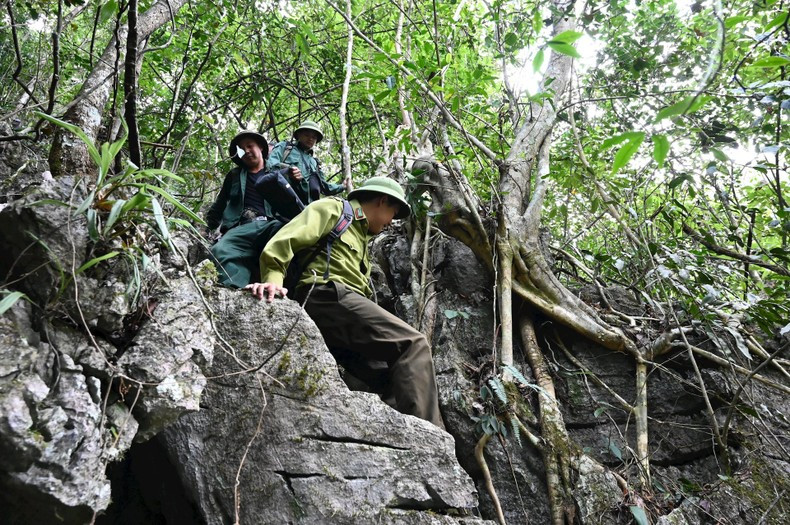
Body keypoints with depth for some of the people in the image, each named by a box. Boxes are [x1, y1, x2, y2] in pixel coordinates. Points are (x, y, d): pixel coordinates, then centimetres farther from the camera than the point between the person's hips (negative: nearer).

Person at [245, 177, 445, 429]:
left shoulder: (362, 239, 36)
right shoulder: (333, 209, 12)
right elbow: (284, 241, -4)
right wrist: (273, 280, -20)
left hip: (346, 300, 9)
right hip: (329, 295, -9)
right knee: (413, 344, -20)